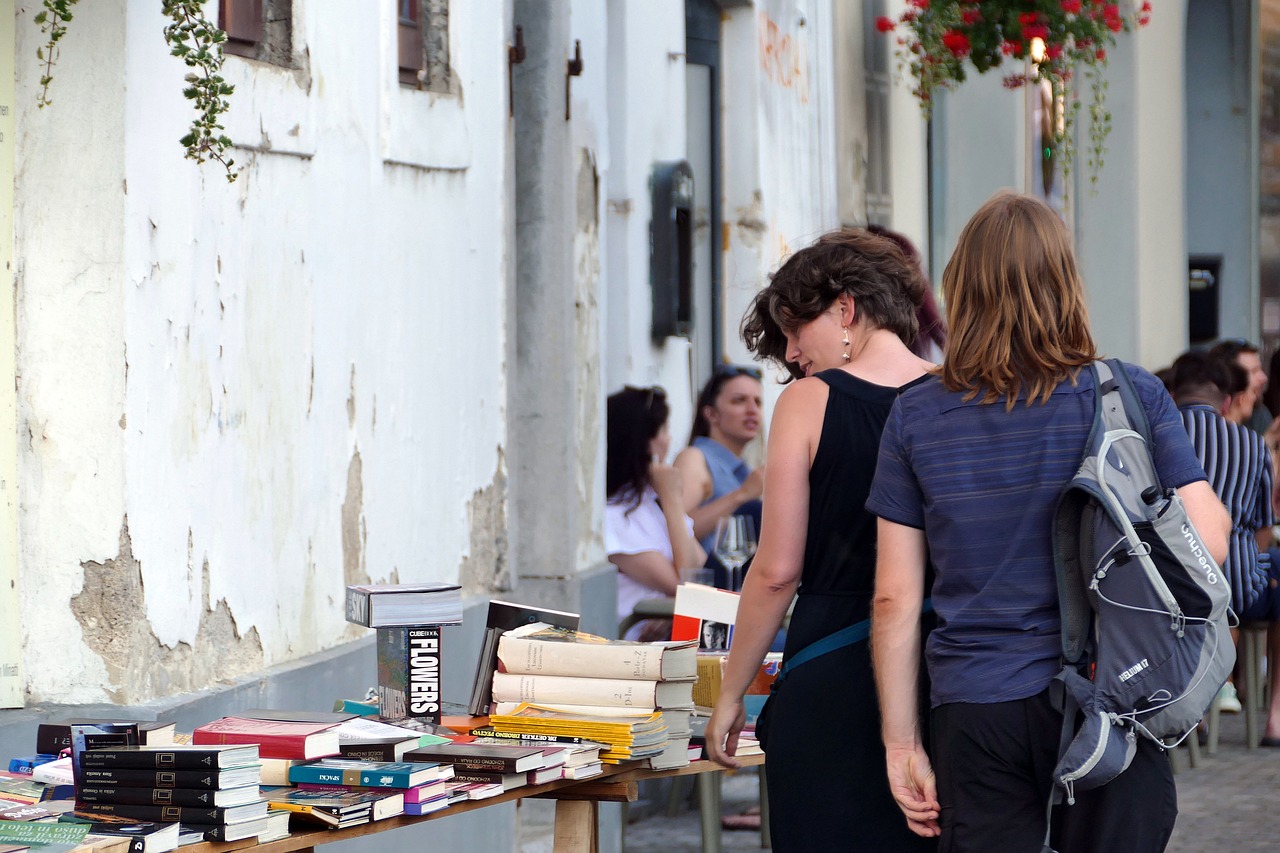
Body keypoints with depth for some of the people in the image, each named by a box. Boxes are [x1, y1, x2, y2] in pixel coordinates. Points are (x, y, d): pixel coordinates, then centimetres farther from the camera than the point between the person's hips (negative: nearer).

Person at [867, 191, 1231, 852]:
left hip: (973, 711, 1)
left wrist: (901, 743, 7)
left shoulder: (916, 418, 1)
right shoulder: (1133, 396, -3)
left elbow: (895, 600, 1)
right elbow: (1208, 544, -5)